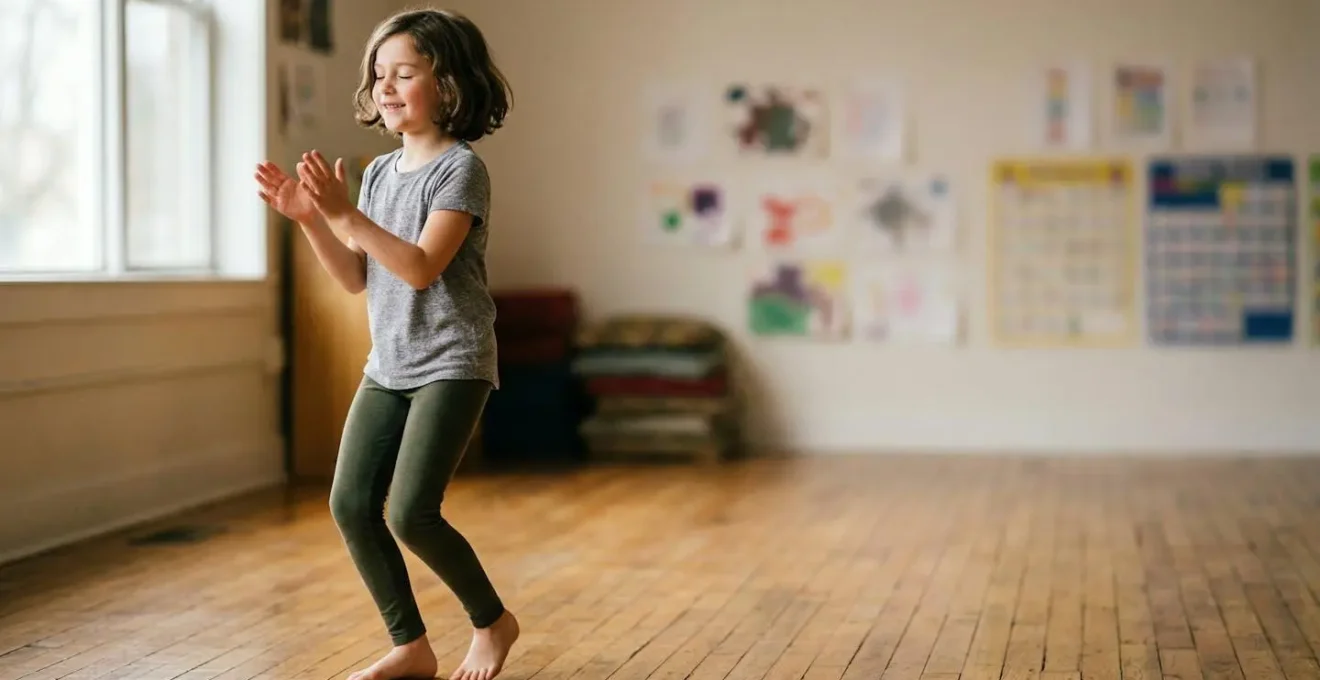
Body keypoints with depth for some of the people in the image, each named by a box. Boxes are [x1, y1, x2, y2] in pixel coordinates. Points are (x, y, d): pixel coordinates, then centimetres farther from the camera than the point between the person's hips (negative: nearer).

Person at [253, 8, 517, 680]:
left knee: (410, 513, -15)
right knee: (350, 504, -1)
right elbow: (355, 278, 10)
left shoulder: (461, 168, -11)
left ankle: (492, 620, 10)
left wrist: (343, 213, -27)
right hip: (387, 366, 7)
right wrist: (306, 216, -3)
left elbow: (421, 268, -22)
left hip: (452, 365, -7)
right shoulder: (378, 172, 10)